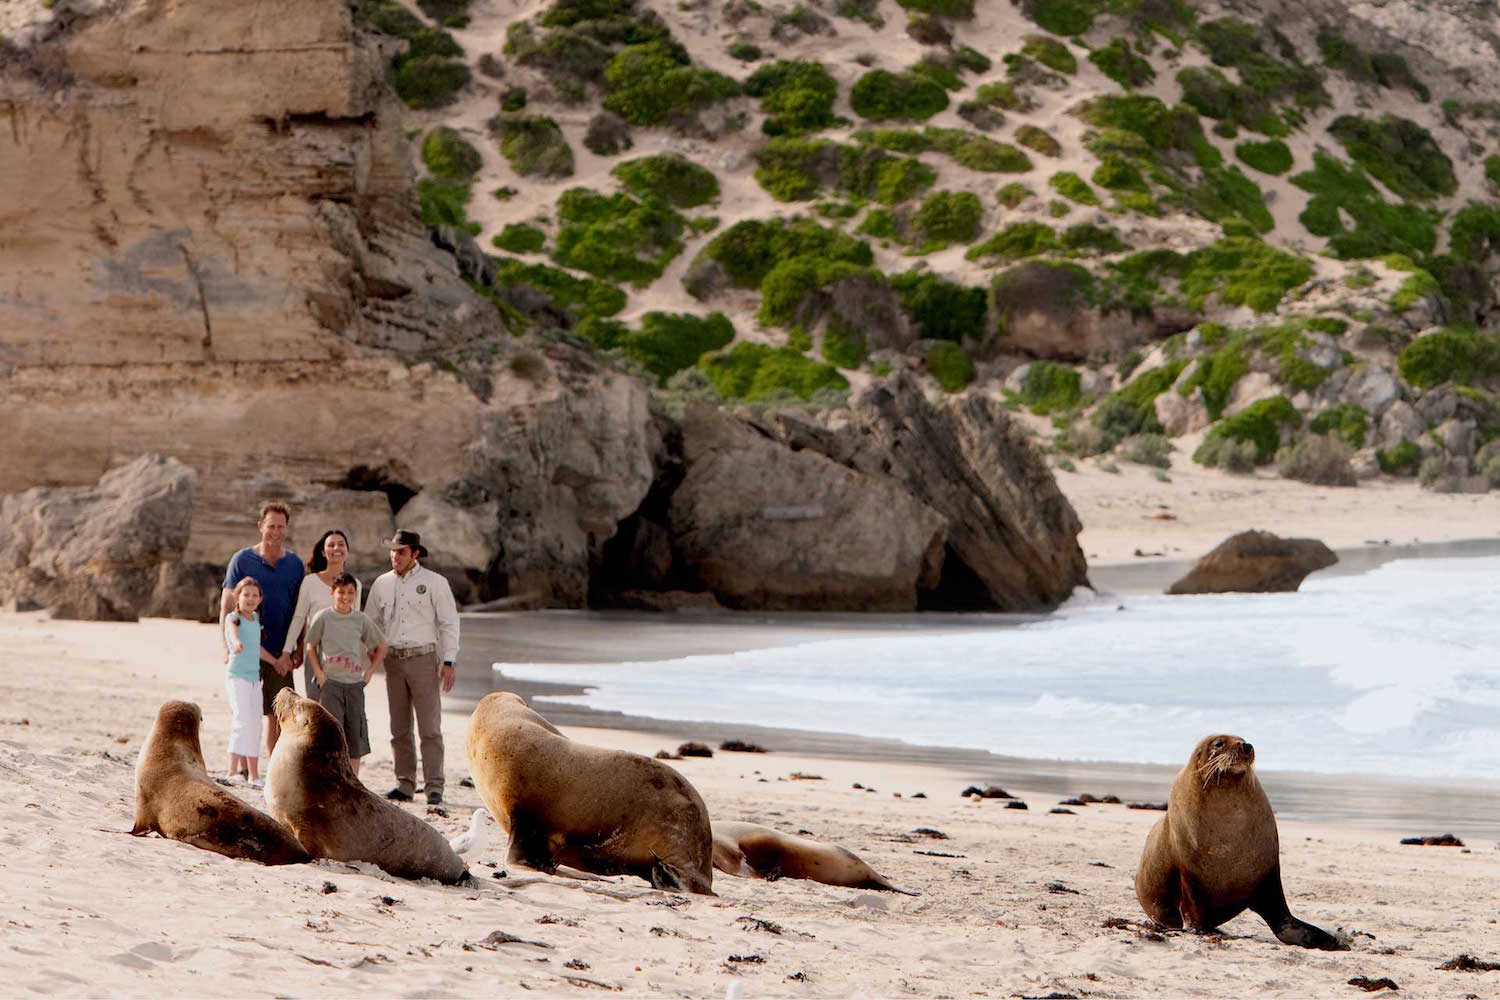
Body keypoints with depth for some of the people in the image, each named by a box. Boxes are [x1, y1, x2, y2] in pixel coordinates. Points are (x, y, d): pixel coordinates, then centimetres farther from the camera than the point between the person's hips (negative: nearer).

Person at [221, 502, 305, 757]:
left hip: (280, 654, 3)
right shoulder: (242, 560, 0)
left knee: (278, 715, 3)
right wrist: (227, 647, -10)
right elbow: (226, 606, -1)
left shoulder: (295, 564, 9)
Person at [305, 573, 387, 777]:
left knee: (355, 734, 3)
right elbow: (311, 647, 5)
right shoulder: (323, 617, -1)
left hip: (355, 683, 3)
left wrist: (369, 672, 8)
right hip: (330, 682, -3)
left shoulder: (362, 619, 6)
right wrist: (319, 673, -5)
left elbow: (381, 646, 16)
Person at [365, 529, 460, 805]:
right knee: (399, 728, 5)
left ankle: (434, 787, -7)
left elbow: (449, 623, 0)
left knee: (430, 727, -7)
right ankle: (405, 785, 10)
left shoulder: (434, 582, 0)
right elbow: (371, 623, 18)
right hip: (393, 659, 4)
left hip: (423, 658, -4)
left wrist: (449, 662, -7)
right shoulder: (382, 583, 12)